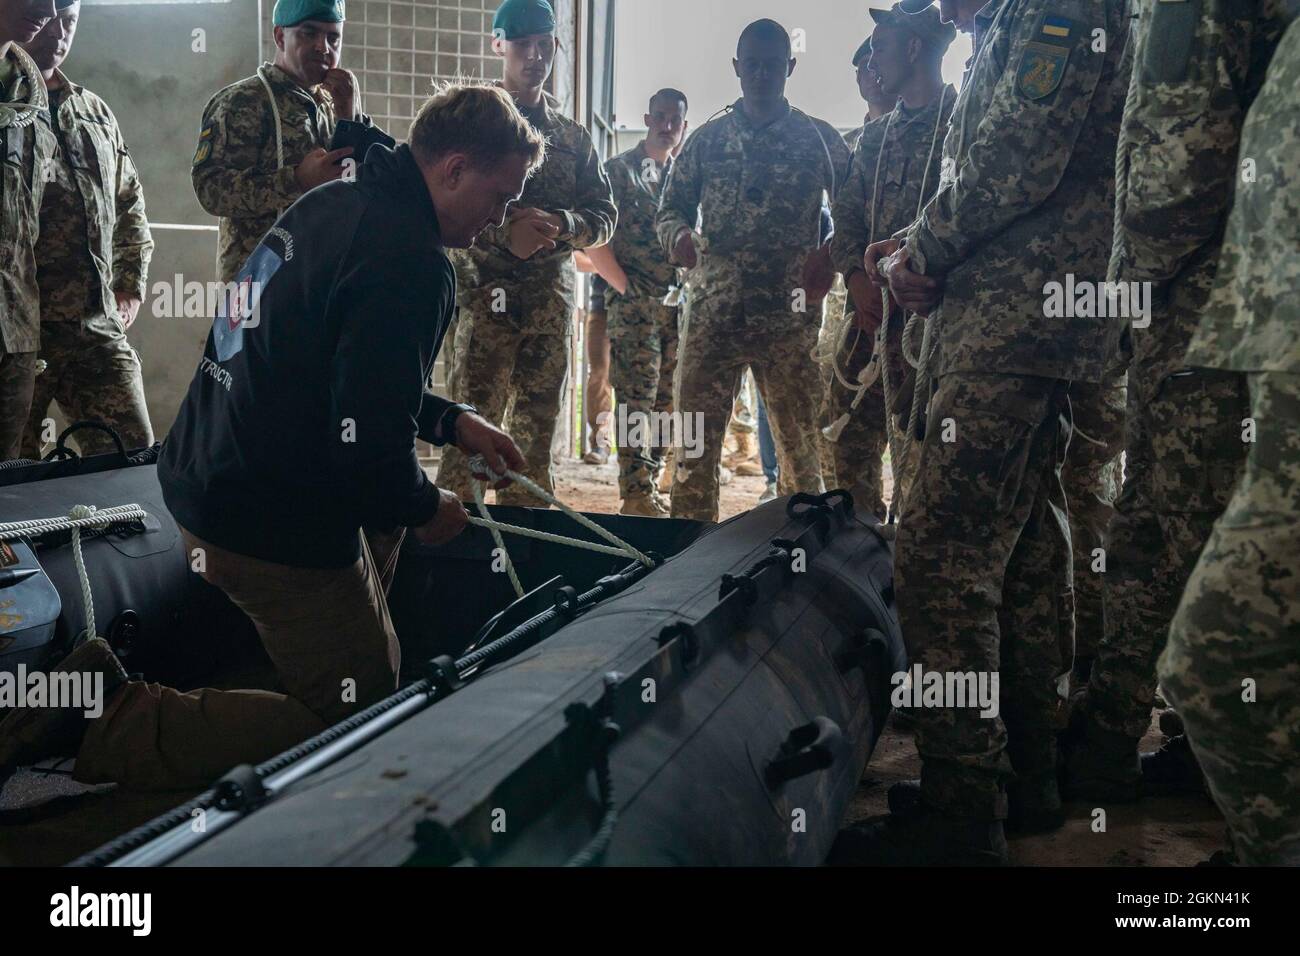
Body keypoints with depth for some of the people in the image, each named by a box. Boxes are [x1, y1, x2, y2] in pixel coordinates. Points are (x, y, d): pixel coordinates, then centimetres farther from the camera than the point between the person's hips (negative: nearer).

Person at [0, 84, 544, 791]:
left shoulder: (331, 204, 10)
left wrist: (453, 422, 16)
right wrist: (425, 509, -4)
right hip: (279, 527, -10)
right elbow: (372, 434, -25)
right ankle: (112, 719, -6)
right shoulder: (412, 264, -22)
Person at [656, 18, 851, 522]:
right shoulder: (707, 139, 11)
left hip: (789, 315, -1)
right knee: (695, 441, 1)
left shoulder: (820, 138, 7)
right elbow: (671, 210, 13)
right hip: (712, 310, 1)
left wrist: (832, 254, -14)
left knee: (800, 440, 3)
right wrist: (680, 236, -10)